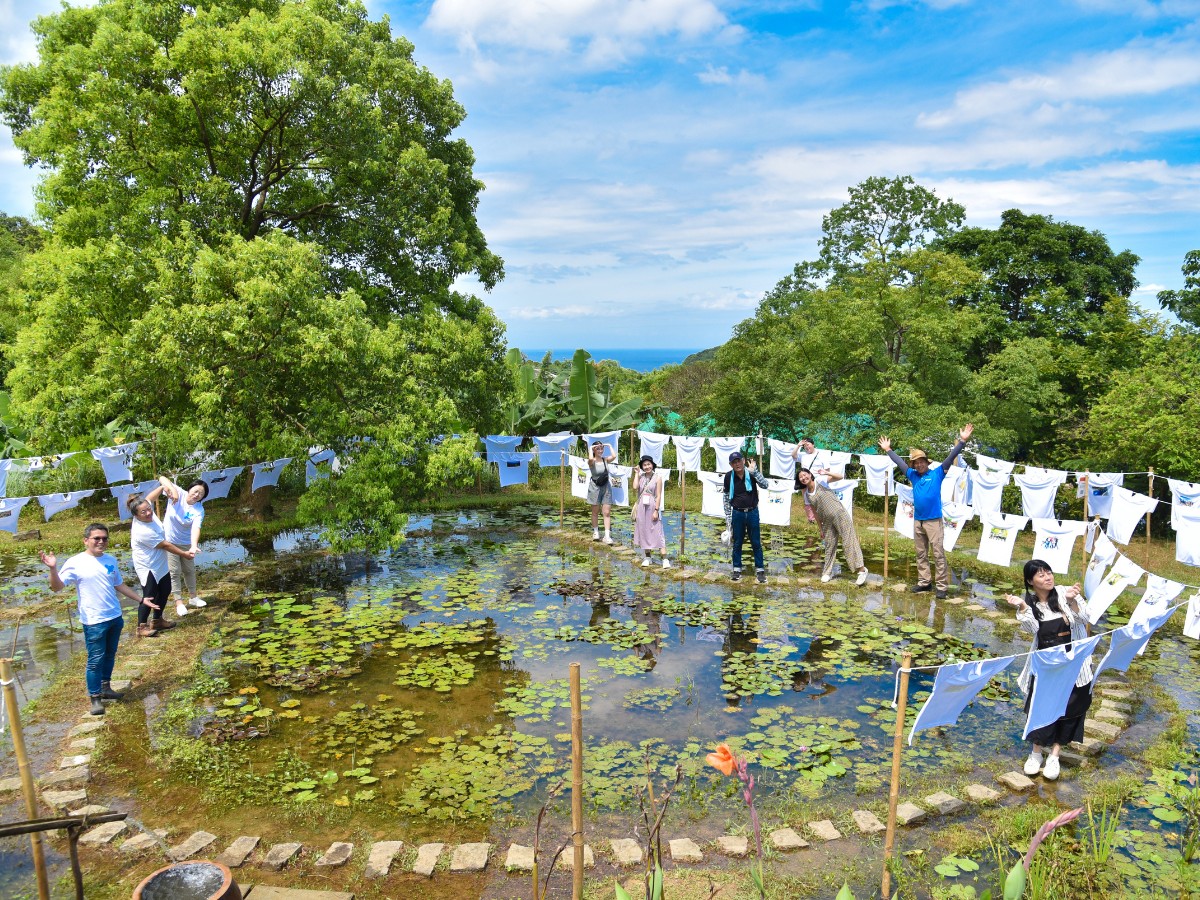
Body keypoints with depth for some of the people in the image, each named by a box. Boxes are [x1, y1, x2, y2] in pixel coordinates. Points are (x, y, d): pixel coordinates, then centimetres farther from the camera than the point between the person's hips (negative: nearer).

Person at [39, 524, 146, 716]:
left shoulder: (111, 560, 6)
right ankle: (95, 697, 11)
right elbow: (57, 587, -18)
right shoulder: (76, 563, -11)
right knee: (96, 660, -1)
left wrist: (140, 600, 18)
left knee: (110, 655, 17)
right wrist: (53, 569, -34)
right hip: (94, 621, -6)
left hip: (115, 617, 6)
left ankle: (105, 687, 33)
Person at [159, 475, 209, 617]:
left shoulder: (199, 510, -19)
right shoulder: (178, 494, -18)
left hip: (186, 543, 2)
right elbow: (162, 479, -25)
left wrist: (194, 546, -50)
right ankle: (179, 602, 9)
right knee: (175, 572, 1)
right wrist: (173, 489, -43)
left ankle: (193, 597, 34)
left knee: (189, 570, 16)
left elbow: (196, 528, -33)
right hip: (169, 540, -2)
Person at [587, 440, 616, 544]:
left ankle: (607, 536, -7)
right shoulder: (592, 461, -9)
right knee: (595, 511, 12)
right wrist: (591, 449, -17)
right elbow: (590, 459, -34)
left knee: (607, 512, -4)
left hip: (606, 487, 3)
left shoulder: (606, 459, 1)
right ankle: (595, 532, 30)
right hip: (595, 487, -3)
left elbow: (614, 456, -18)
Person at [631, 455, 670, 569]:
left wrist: (656, 511, -13)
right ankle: (647, 556, 21)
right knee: (644, 531, 10)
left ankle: (665, 559, -9)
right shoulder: (641, 477, 7)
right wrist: (637, 473, -4)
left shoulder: (657, 478, -3)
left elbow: (658, 496, -6)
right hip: (641, 508, 4)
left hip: (652, 507, -4)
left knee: (657, 532, -7)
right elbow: (635, 487, -13)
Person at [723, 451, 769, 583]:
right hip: (737, 513, 1)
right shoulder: (729, 476, -5)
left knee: (756, 543, 6)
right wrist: (728, 517, 2)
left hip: (752, 512, 0)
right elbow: (726, 497, 2)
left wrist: (754, 471, -27)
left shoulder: (751, 473, -7)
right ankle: (737, 569, 21)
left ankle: (759, 569, 16)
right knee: (737, 543, 10)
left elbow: (765, 485, -19)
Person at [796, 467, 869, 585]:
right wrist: (821, 529, 11)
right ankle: (828, 572, 24)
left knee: (848, 542, -7)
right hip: (827, 521, 5)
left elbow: (840, 477, -11)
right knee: (829, 545, 11)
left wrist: (827, 473, -26)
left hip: (840, 515, -5)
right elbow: (816, 512, 12)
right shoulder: (806, 495, 8)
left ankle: (861, 569, -3)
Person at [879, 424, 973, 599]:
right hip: (917, 521, 5)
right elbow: (899, 462, 22)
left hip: (934, 521, -5)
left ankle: (942, 586, -4)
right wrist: (888, 450, 31)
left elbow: (951, 458, -7)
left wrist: (962, 441, -14)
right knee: (921, 554, 11)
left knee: (938, 554, -5)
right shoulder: (913, 475, 11)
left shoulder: (937, 474, 0)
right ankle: (924, 582, 20)